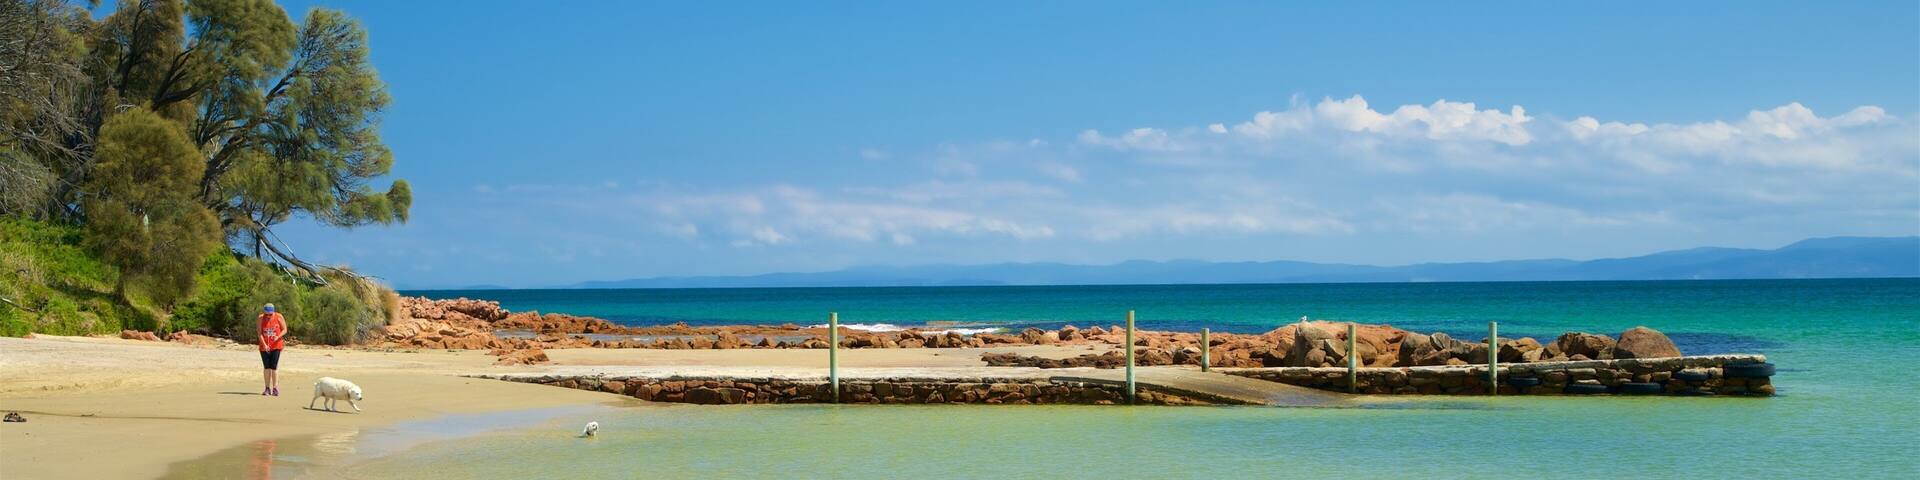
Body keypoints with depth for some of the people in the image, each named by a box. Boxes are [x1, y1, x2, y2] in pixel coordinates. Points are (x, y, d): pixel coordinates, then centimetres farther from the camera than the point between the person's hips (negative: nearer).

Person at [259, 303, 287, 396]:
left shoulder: (278, 317, -5)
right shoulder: (261, 318, -4)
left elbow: (284, 330, 0)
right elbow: (260, 333, -6)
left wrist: (278, 337, -19)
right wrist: (264, 344, -16)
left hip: (276, 346, -2)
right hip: (264, 346, 2)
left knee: (274, 367, -8)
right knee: (267, 367, 4)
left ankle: (275, 388, -7)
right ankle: (267, 389, 9)